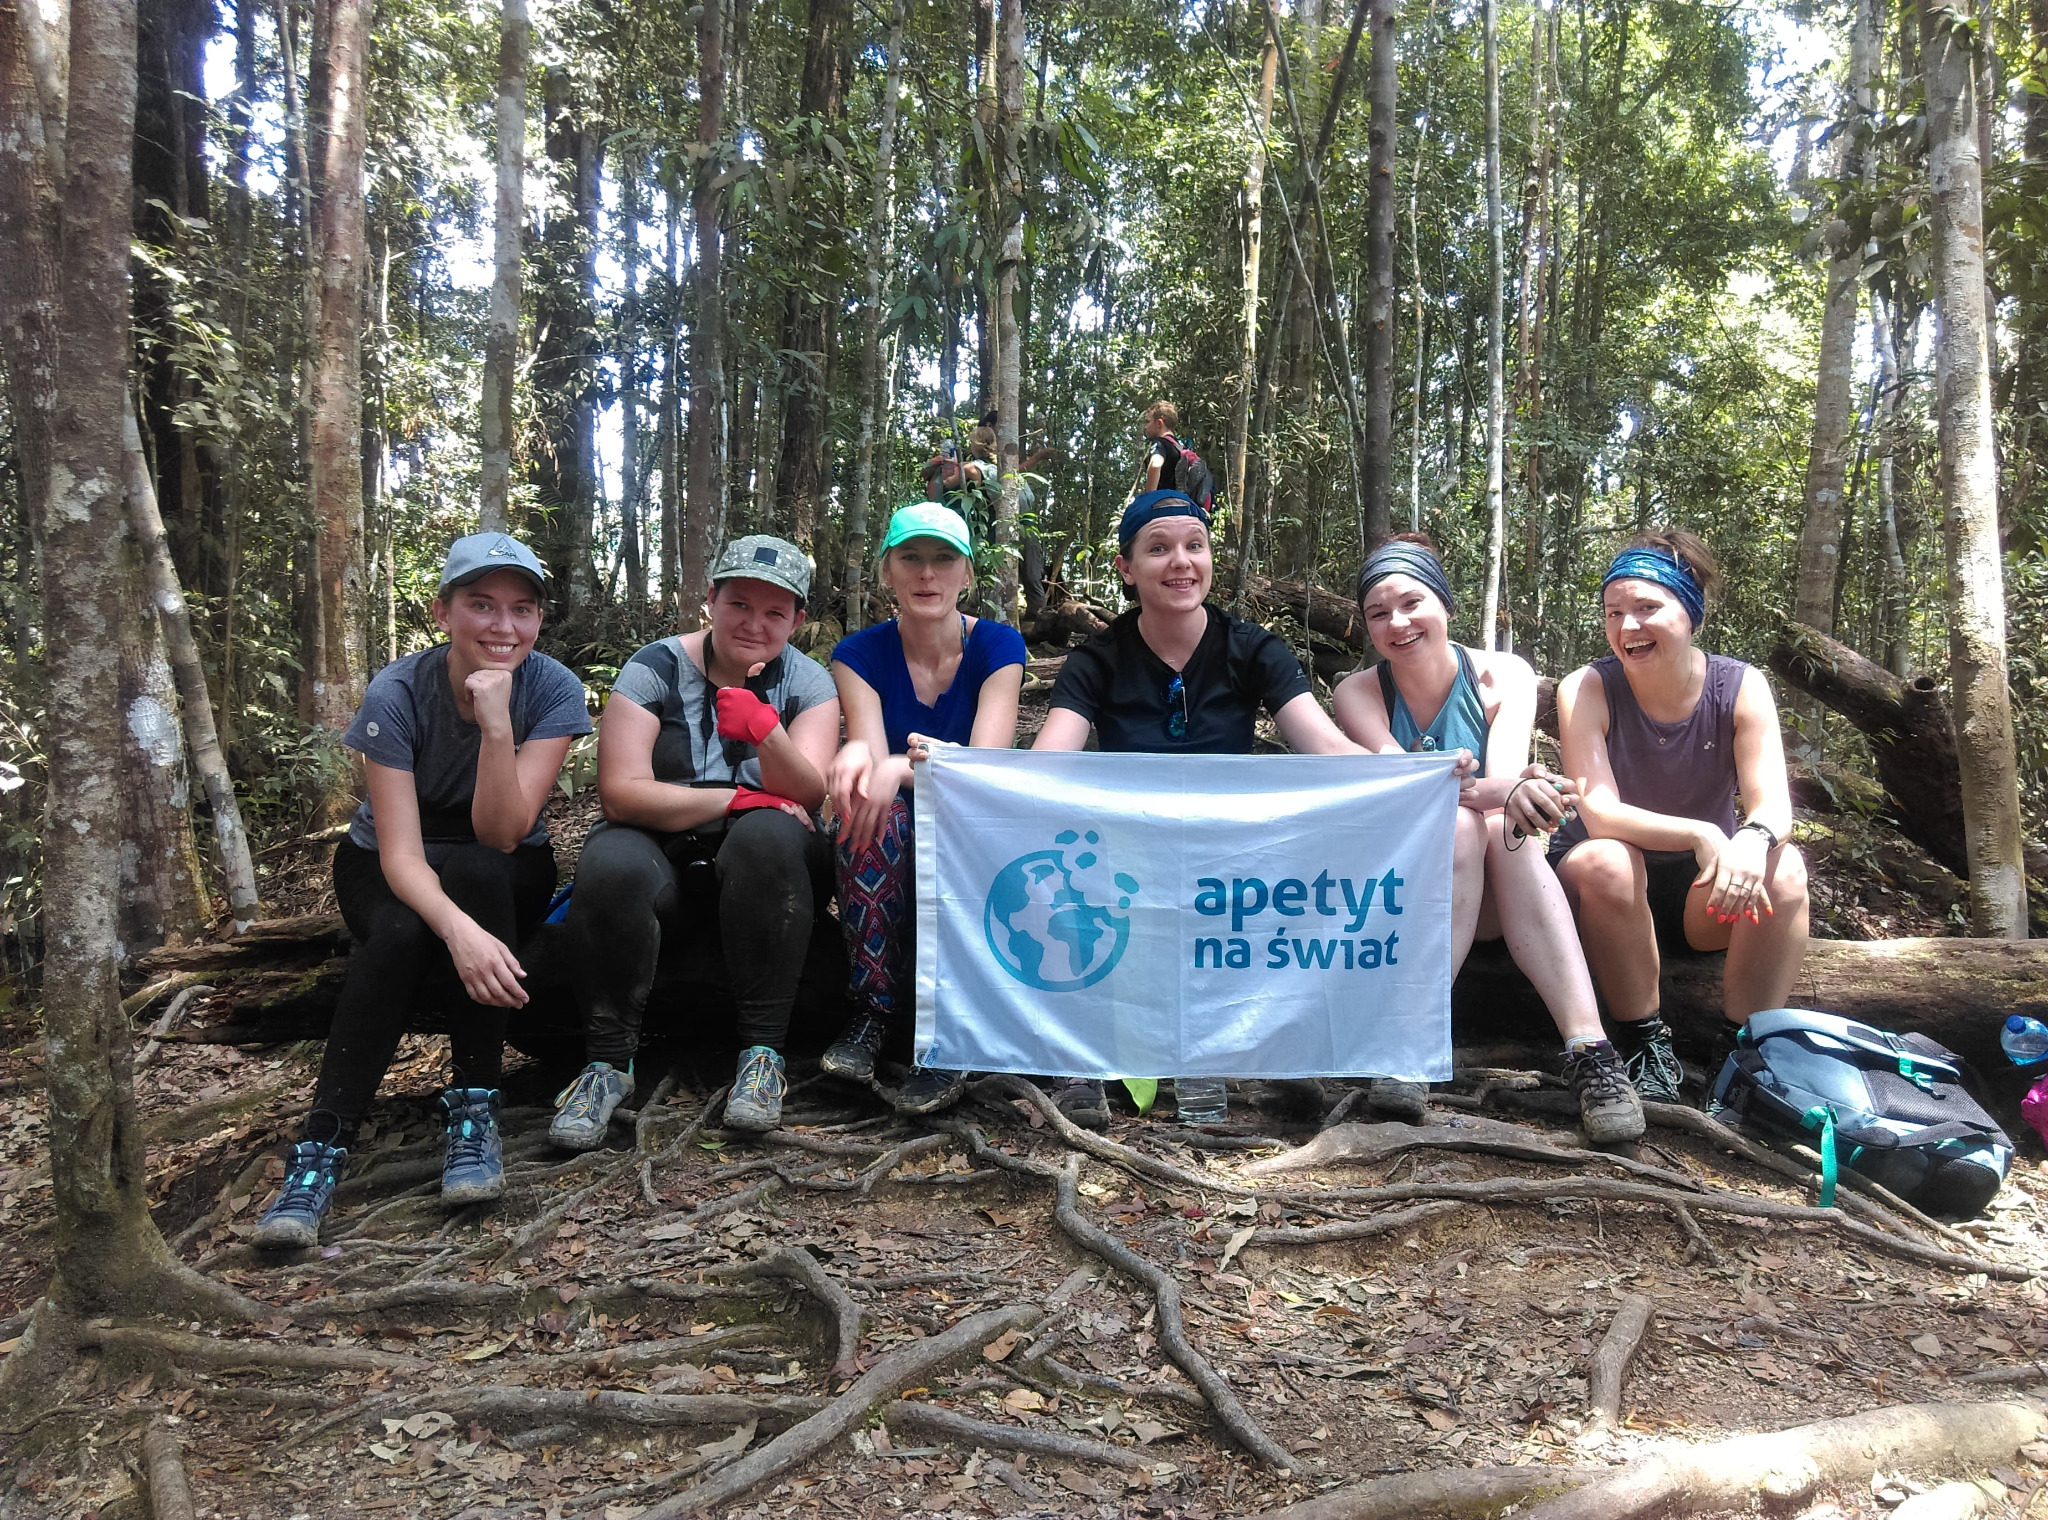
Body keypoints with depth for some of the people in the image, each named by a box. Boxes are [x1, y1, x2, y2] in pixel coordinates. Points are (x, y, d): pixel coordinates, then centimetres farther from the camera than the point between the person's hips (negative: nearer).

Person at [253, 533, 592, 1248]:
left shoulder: (553, 690, -19)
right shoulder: (398, 693, -21)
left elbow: (501, 832, -24)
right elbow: (401, 851, -30)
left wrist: (497, 724, -38)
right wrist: (459, 928, -49)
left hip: (509, 876, 1)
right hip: (386, 873, 0)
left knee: (472, 870, -35)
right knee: (402, 931, -35)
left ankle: (474, 1108, -27)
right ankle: (322, 1146, -31)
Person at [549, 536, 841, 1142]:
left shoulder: (807, 682, -1)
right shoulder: (655, 669, -4)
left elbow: (809, 795, -16)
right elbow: (621, 792, -14)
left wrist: (765, 730, -36)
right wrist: (738, 798, -20)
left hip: (766, 866, 1)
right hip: (665, 850, 0)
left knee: (767, 832, -34)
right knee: (611, 865, -33)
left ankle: (763, 1052, -28)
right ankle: (608, 1062, -17)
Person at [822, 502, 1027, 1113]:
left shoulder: (997, 646, -6)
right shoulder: (860, 654, -2)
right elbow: (871, 758, -18)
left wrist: (900, 767, -40)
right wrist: (858, 758, -45)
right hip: (891, 856, 1)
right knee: (868, 807, -32)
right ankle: (874, 1012, -24)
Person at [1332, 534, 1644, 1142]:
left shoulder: (1504, 676, -3)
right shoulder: (1358, 693, -6)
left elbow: (1507, 783, -19)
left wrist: (1523, 795, -44)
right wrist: (1501, 791, -44)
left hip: (1496, 900, 1)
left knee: (1503, 830, -32)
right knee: (1460, 824, -32)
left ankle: (1589, 1050, -41)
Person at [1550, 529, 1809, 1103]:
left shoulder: (1741, 688, -10)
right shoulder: (1586, 689, -17)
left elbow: (1774, 805, -20)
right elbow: (1600, 813, -27)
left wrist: (1753, 840, -45)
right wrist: (1703, 835, -43)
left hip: (1707, 885, 2)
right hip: (1610, 886, -2)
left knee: (1783, 869, -27)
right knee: (1604, 861, -35)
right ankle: (1644, 1042, -18)